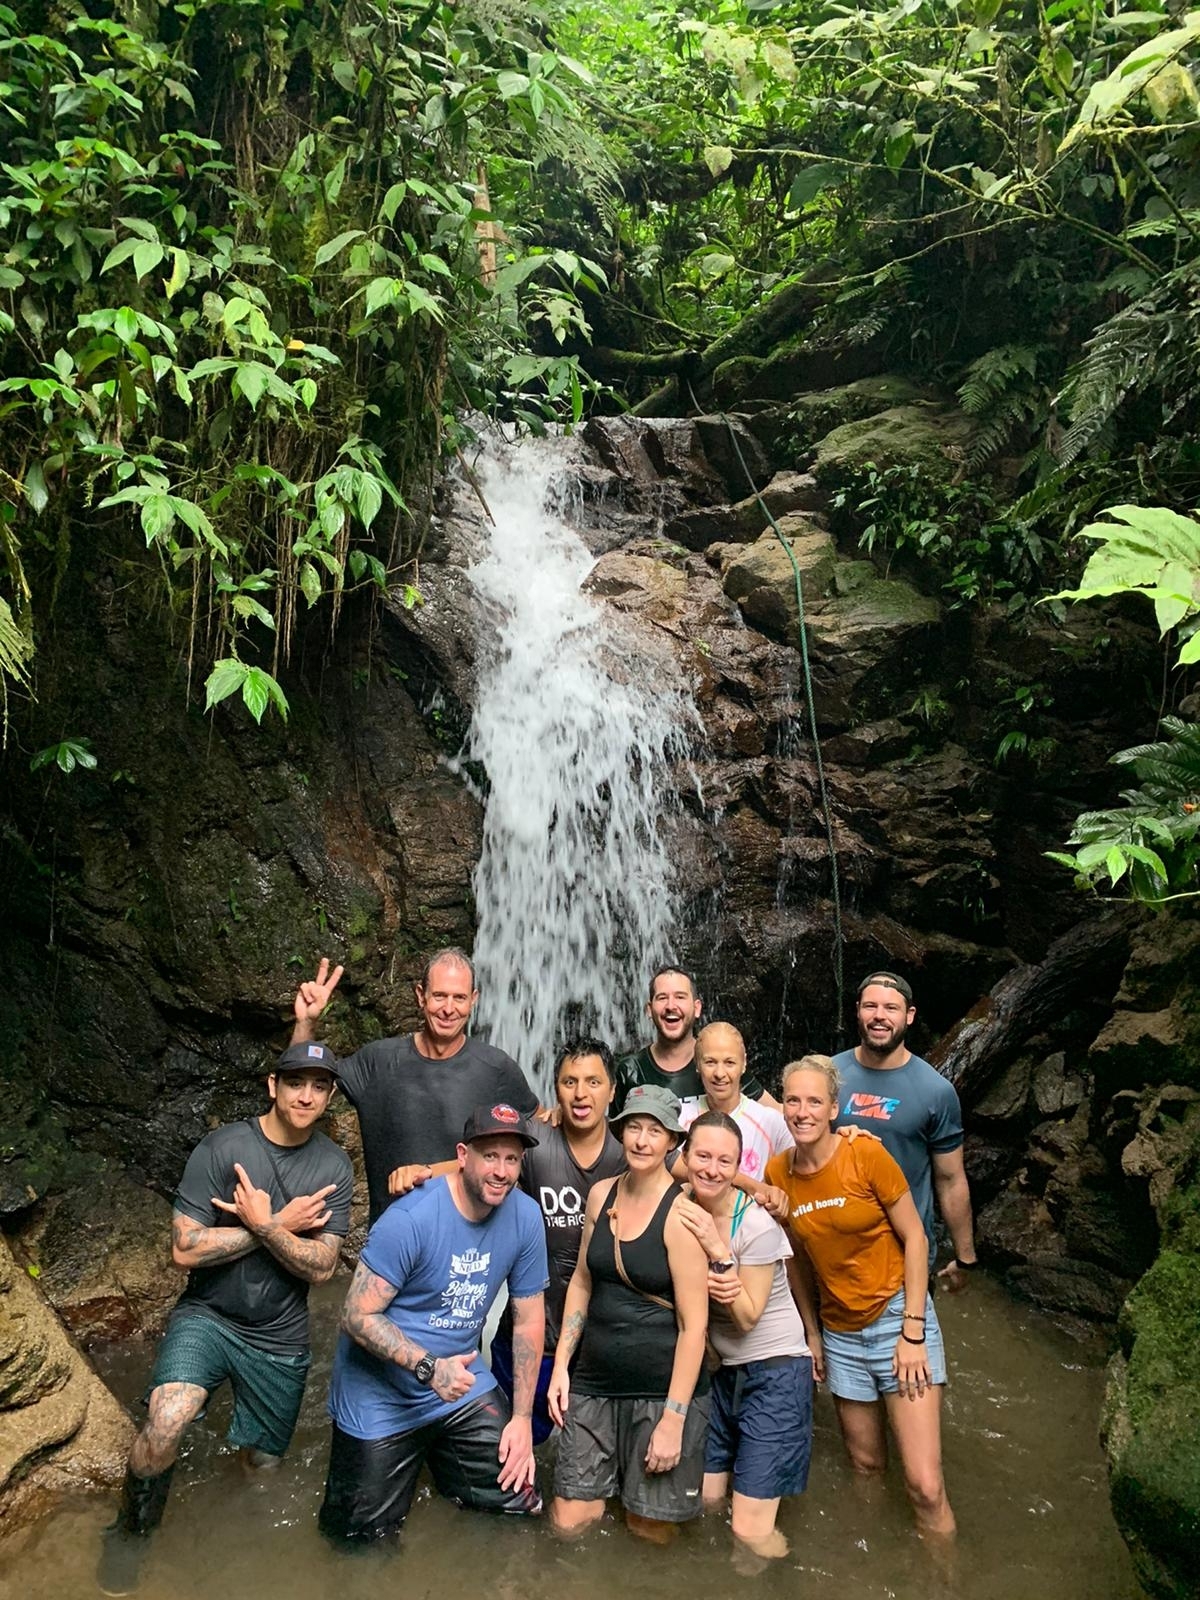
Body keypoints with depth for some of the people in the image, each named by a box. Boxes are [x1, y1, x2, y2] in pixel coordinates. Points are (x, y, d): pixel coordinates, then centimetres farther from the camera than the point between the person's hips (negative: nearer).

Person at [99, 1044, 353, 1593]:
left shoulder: (333, 1167, -6)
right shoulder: (222, 1148, -14)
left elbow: (320, 1266, -10)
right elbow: (186, 1249, -17)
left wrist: (263, 1224, -24)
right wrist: (282, 1225, -18)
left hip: (281, 1339, 3)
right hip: (208, 1316, -3)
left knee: (263, 1466, 15)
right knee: (164, 1425, -28)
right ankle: (129, 1535, 0)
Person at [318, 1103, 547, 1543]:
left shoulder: (525, 1217, -10)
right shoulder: (410, 1220, -25)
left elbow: (529, 1318, -1)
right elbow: (358, 1316, -22)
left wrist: (522, 1417, -1)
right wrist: (429, 1367, -33)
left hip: (463, 1385, 4)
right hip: (381, 1396, -4)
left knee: (519, 1504, 0)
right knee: (364, 1539, 4)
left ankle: (438, 1460, 25)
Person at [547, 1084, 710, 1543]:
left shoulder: (680, 1212, -15)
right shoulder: (601, 1195, 4)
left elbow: (694, 1324, -15)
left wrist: (673, 1419, -16)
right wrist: (561, 1365, 9)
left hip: (663, 1388, -5)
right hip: (595, 1382, 5)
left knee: (649, 1531, 7)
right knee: (569, 1523, 5)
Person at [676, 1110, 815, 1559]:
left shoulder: (757, 1225, -20)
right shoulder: (680, 1214, -6)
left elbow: (748, 1317, -17)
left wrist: (718, 1251, -29)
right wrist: (706, 1285, -21)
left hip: (774, 1372, -5)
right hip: (718, 1370, 6)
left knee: (750, 1531, -6)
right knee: (702, 1504, 12)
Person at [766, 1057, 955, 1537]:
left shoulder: (866, 1155, -16)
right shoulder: (777, 1173, -3)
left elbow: (914, 1237, -10)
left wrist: (913, 1331, -13)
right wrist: (811, 1332, 9)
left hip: (898, 1317, -4)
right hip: (840, 1333, 4)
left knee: (925, 1486, -9)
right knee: (867, 1467, 16)